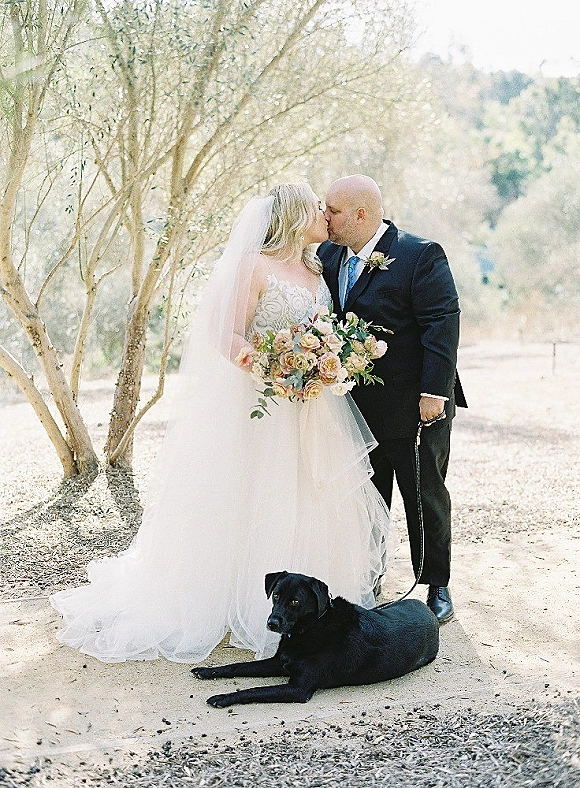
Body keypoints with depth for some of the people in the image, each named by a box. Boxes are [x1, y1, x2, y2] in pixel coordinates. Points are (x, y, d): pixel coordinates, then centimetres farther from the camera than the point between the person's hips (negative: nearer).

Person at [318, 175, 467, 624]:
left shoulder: (421, 255, -13)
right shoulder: (330, 257, 6)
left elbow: (443, 324, -17)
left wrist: (433, 391, -22)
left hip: (415, 406, -6)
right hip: (359, 407, 6)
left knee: (425, 497, 7)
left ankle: (436, 587, 22)